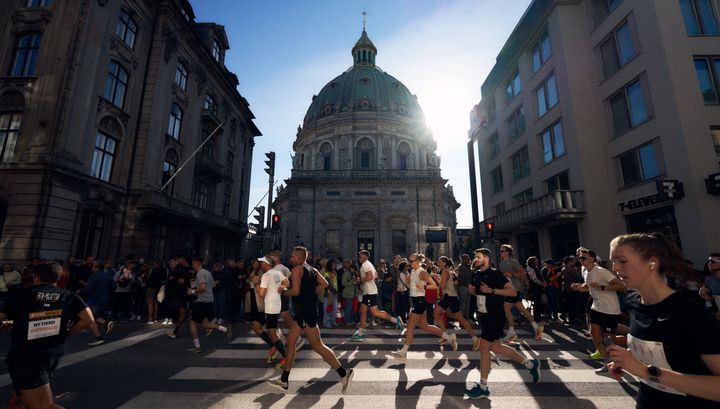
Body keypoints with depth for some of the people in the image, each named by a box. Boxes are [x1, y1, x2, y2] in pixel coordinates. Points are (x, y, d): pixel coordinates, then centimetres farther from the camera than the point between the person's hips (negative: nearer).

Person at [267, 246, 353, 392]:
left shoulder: (297, 269, -12)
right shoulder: (312, 269, 13)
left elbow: (295, 291, -21)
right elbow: (324, 284, 5)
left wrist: (285, 289, -3)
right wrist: (311, 293, 9)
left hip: (305, 313, -10)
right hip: (303, 312, 10)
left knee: (318, 346, -5)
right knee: (290, 342, 16)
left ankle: (344, 373, -1)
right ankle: (284, 380, 27)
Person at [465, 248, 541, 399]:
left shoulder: (495, 273, -15)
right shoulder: (477, 274, 7)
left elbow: (513, 292, -21)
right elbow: (476, 291, 24)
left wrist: (491, 290, -27)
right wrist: (471, 289, 3)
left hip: (495, 316, -8)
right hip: (484, 315, 8)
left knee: (484, 347, -5)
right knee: (495, 347, 16)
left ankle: (483, 388, 9)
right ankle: (530, 364, 35)